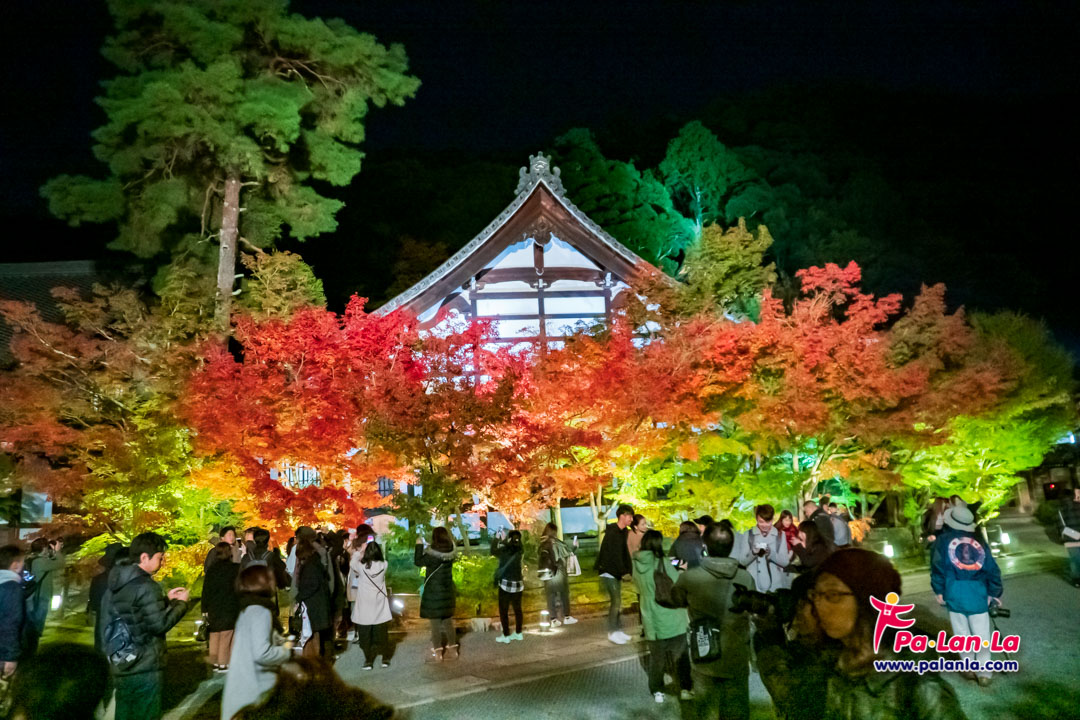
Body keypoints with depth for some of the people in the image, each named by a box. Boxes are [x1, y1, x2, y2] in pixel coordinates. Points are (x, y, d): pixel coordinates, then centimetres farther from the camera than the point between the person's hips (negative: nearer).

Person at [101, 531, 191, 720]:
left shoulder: (117, 584, 9)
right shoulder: (146, 586, -19)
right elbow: (160, 624, -19)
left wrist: (166, 599, 14)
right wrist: (181, 603, -6)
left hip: (120, 666, 9)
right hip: (144, 668, -9)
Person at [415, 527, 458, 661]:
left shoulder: (434, 554, -22)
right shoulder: (451, 552, -2)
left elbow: (418, 562, -15)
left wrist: (419, 545, -7)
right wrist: (424, 548, 11)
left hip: (434, 593, -7)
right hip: (448, 591, 7)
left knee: (435, 623, 5)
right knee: (448, 622, 16)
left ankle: (437, 653, 12)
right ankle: (452, 650, 23)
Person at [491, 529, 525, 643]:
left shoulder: (504, 550, -15)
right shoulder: (519, 551, -4)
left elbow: (493, 552, 4)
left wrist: (496, 538, 13)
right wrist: (504, 538, 21)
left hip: (505, 584, -5)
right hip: (518, 584, 5)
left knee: (503, 611, 5)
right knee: (517, 609, 16)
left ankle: (506, 636, 8)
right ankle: (518, 633, 24)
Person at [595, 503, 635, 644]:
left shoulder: (623, 532, 8)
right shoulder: (612, 533, -19)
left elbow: (625, 553, 8)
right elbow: (613, 555, -22)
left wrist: (629, 569, -2)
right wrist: (623, 571, -19)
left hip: (617, 573, 9)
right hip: (608, 572, -9)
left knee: (618, 601, 12)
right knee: (616, 601, -8)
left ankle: (618, 630, 21)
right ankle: (612, 633, 1)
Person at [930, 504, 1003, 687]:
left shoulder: (944, 540, 2)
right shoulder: (979, 542, 9)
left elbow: (937, 567, -4)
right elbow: (992, 569, 7)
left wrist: (939, 590, 3)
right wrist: (994, 593, 15)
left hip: (955, 594, -1)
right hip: (978, 594, 2)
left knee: (962, 634, 10)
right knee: (982, 636, 5)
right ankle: (984, 672, 1)